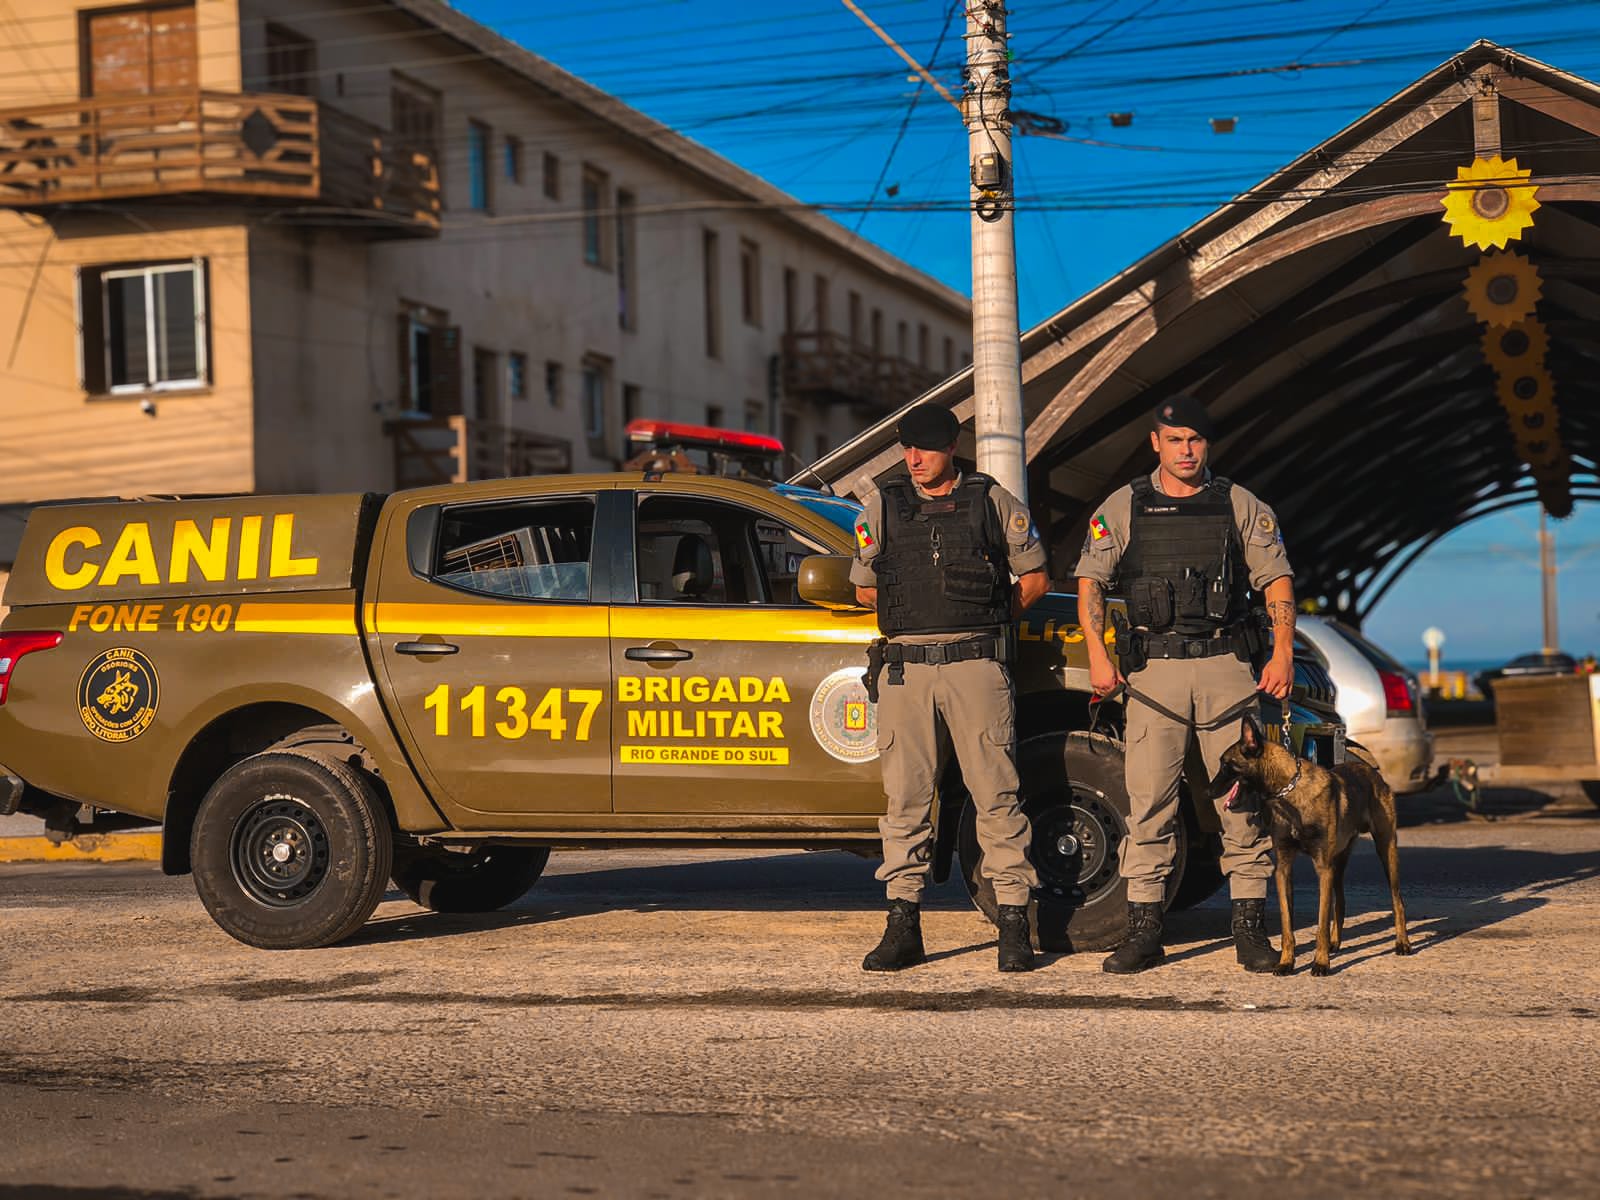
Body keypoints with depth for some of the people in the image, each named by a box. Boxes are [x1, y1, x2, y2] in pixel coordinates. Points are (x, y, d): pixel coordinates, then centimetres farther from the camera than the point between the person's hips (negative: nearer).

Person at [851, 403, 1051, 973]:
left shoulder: (993, 501, 7)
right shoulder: (882, 506, 12)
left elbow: (1035, 579, 14)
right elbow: (864, 588, 20)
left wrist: (985, 617, 10)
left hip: (975, 664, -2)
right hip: (904, 666, 2)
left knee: (996, 793, -4)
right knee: (906, 796, 2)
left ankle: (1015, 924, 1)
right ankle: (902, 925, 7)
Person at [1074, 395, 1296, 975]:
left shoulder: (1240, 506, 9)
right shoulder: (1122, 508, 9)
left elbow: (1277, 580, 7)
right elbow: (1090, 582, 7)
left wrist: (1283, 653, -6)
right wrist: (1098, 655, -5)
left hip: (1227, 666, 0)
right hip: (1153, 669, 0)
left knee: (1243, 797, -1)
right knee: (1148, 802, -2)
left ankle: (1249, 928, 6)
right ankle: (1143, 930, 3)